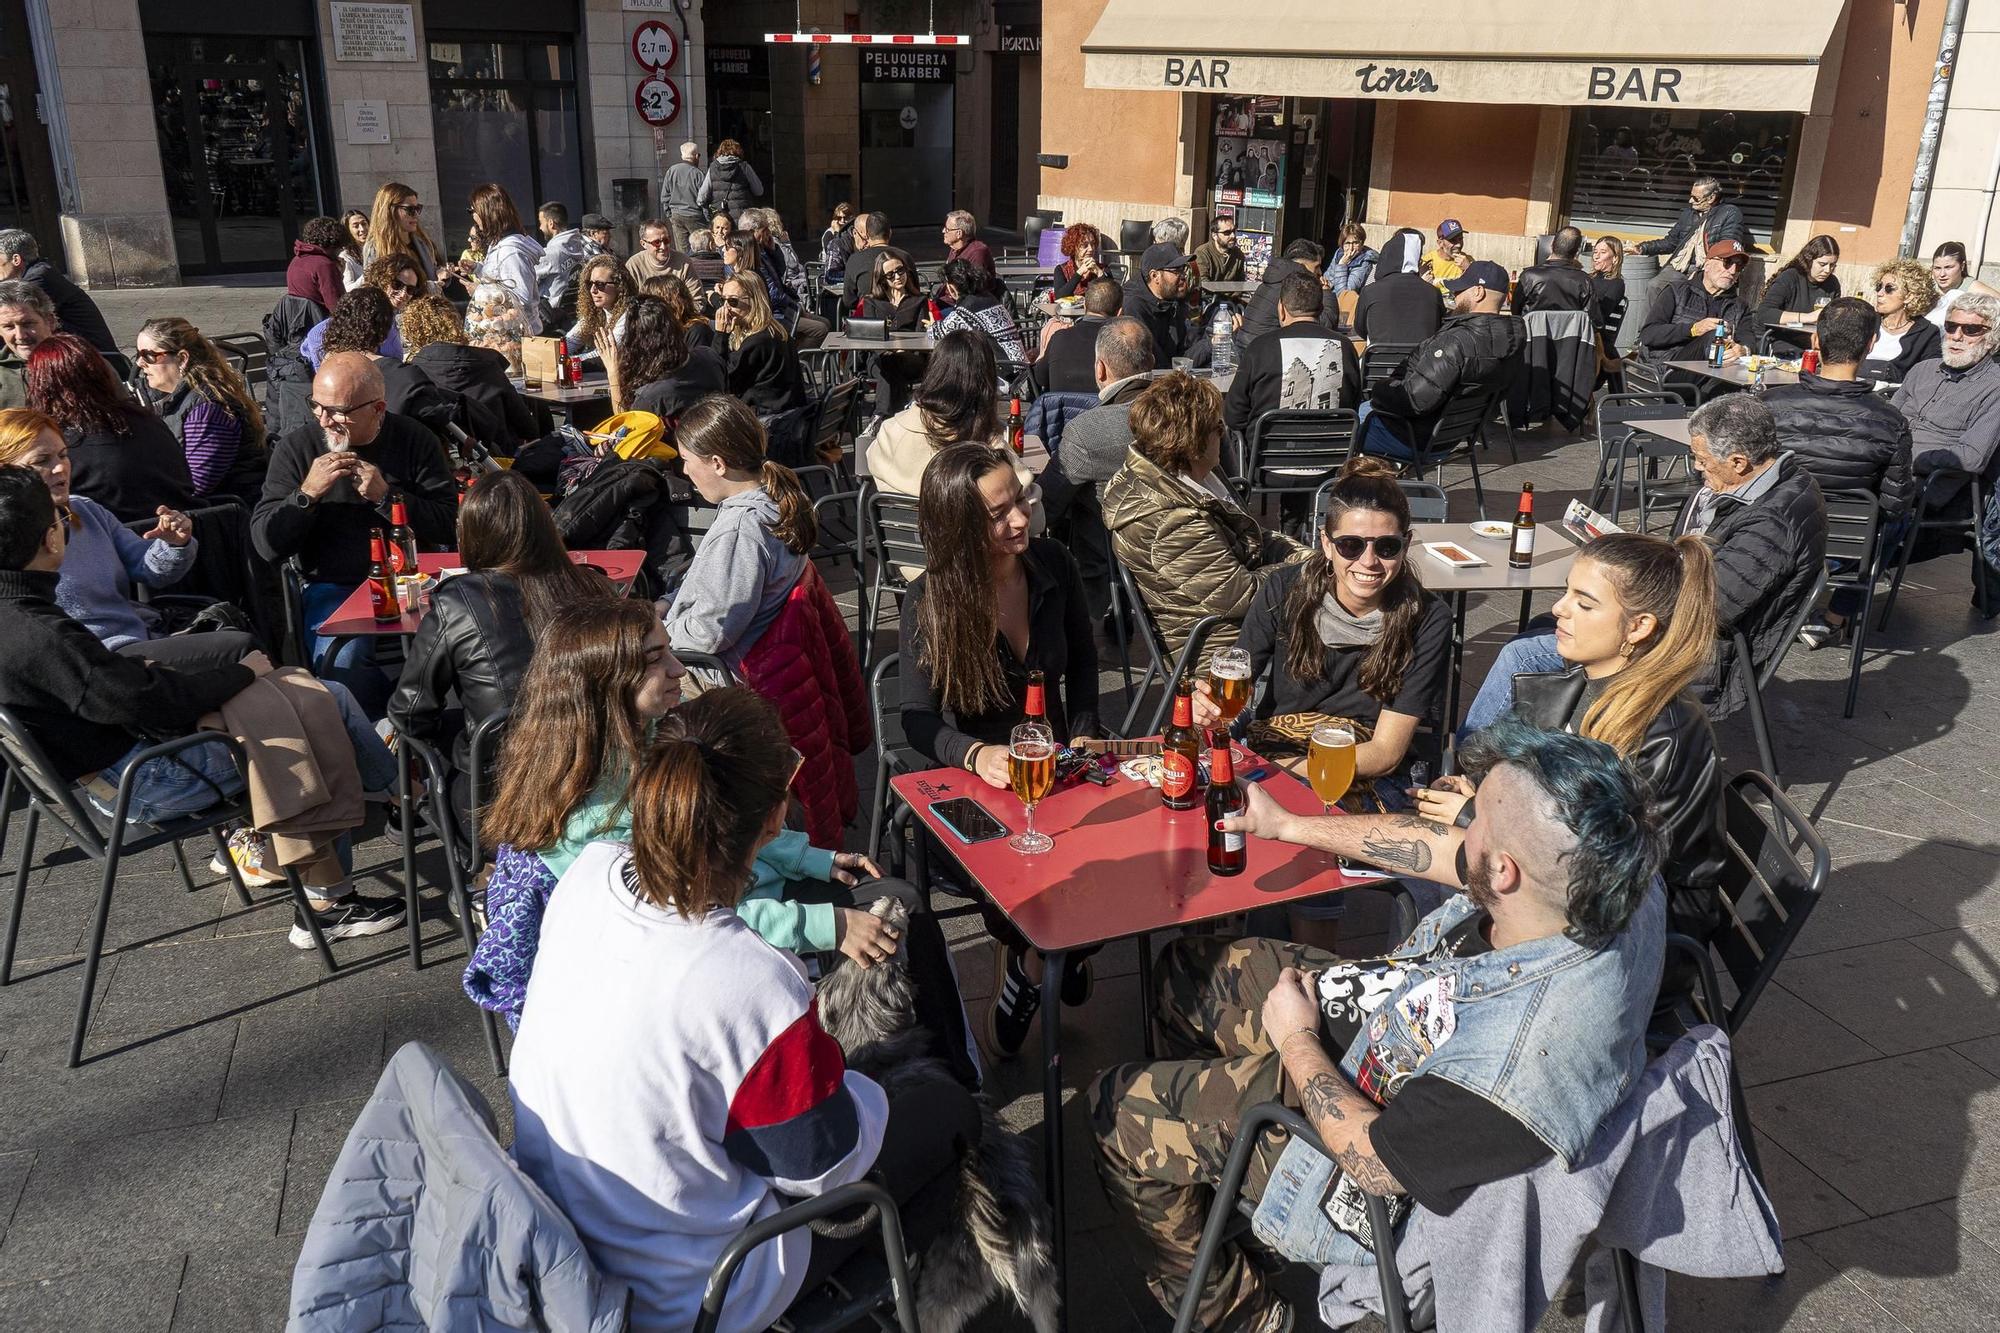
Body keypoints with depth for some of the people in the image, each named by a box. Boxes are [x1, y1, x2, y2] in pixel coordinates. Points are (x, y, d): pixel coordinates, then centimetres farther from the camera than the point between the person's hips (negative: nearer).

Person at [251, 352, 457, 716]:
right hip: (334, 588, 0)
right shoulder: (295, 448, 5)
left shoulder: (415, 441, 4)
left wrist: (386, 497, -16)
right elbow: (266, 543, 1)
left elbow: (451, 526, -5)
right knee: (344, 662, -30)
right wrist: (307, 493, -13)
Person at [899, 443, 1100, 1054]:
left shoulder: (1053, 564, -5)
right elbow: (919, 720, -16)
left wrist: (1082, 733, -3)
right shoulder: (929, 601, -15)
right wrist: (976, 754, -35)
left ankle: (1030, 965, 11)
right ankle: (1043, 956, 7)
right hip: (975, 777, -3)